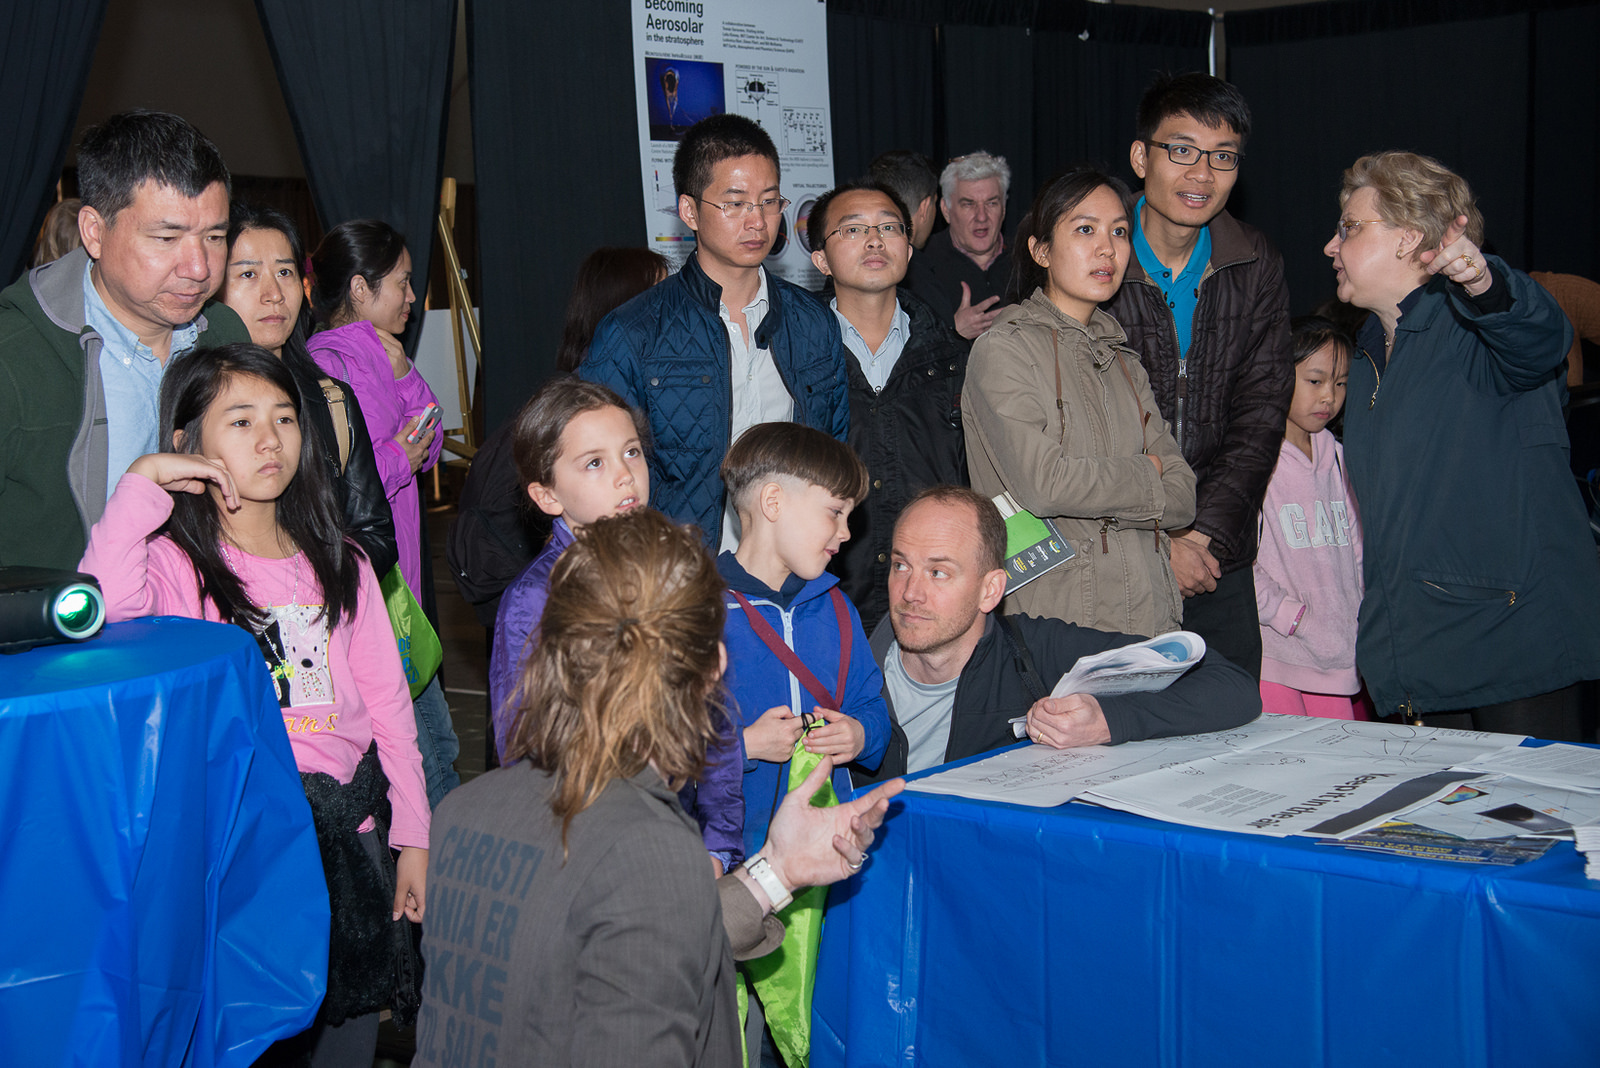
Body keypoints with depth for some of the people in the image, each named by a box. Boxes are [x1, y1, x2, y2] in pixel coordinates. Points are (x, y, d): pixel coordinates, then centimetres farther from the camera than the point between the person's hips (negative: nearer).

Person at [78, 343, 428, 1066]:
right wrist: (142, 483, -19)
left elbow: (386, 702, 9)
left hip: (352, 829, 4)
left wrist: (413, 837, 7)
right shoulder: (176, 563, -5)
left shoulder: (337, 563, 8)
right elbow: (101, 604, -30)